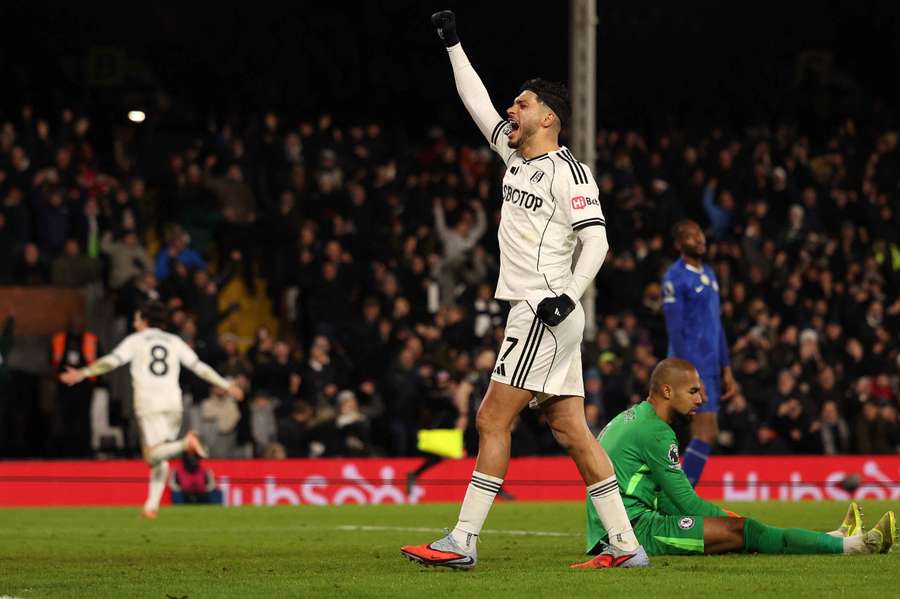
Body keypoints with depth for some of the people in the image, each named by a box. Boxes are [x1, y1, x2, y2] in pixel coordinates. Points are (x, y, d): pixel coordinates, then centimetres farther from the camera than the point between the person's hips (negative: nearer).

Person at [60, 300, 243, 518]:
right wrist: (226, 385, 22)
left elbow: (112, 361, -4)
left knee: (153, 455, -13)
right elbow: (199, 367, 15)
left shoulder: (136, 340, 8)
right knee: (159, 458, 12)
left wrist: (82, 373, -3)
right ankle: (152, 504, 5)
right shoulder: (174, 342, 17)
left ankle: (186, 443, -38)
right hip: (173, 403, 4)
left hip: (148, 404, -4)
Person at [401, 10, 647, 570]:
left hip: (547, 314, -9)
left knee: (494, 419, -9)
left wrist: (567, 296, -24)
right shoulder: (516, 155, 16)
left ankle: (463, 542, -8)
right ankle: (626, 545, 3)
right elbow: (478, 103, 25)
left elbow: (596, 241, -13)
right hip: (532, 315, 9)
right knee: (571, 429, 5)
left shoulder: (567, 170, -9)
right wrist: (453, 43, 26)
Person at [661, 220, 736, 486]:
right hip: (693, 366, -8)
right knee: (707, 433, -14)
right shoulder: (675, 278, -10)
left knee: (704, 434, 6)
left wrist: (726, 370, 18)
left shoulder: (708, 274, 17)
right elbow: (675, 331, -15)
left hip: (712, 366, 8)